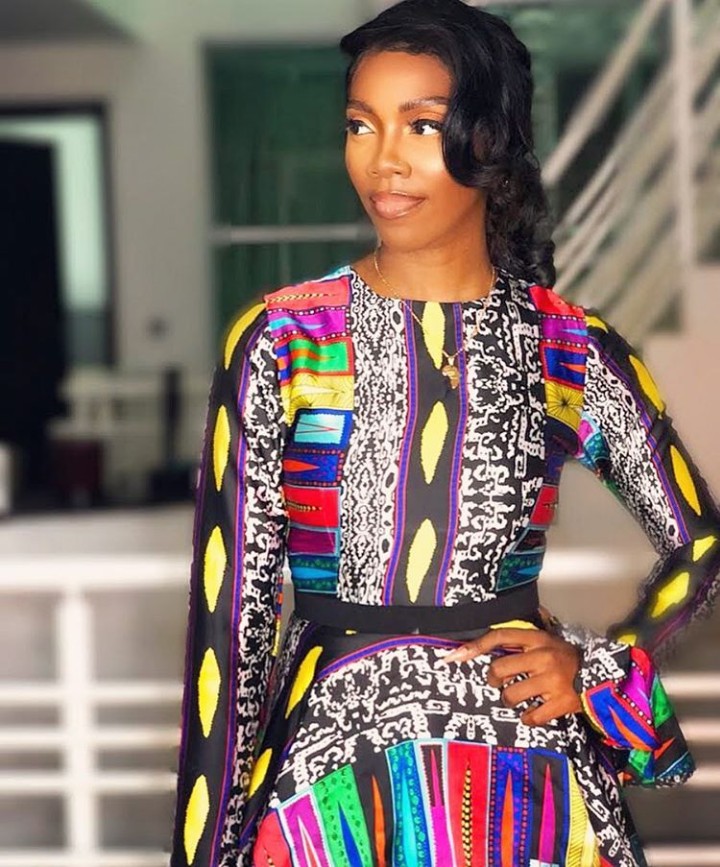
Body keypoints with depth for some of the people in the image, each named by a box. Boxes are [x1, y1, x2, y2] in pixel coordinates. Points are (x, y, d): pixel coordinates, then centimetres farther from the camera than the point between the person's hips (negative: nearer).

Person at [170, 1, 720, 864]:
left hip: (530, 778, 1)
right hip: (334, 763, -1)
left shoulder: (578, 354, -1)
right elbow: (232, 608, -4)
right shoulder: (277, 342, -4)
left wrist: (598, 667, -5)